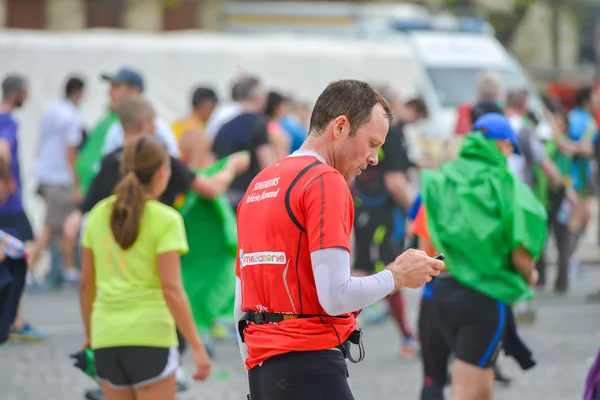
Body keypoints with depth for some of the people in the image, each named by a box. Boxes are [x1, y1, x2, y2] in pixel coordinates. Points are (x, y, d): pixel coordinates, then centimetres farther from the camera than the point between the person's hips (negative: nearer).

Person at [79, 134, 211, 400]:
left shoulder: (99, 214, 8)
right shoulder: (165, 220, -7)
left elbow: (86, 284, 11)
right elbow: (171, 289, -14)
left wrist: (90, 334, 24)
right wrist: (197, 346, -12)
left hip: (106, 336, 5)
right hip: (150, 336, -5)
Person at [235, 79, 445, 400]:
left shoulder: (258, 185, 19)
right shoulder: (326, 182, -9)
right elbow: (336, 296, -18)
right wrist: (396, 276, -2)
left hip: (261, 370, 9)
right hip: (308, 365, -9)